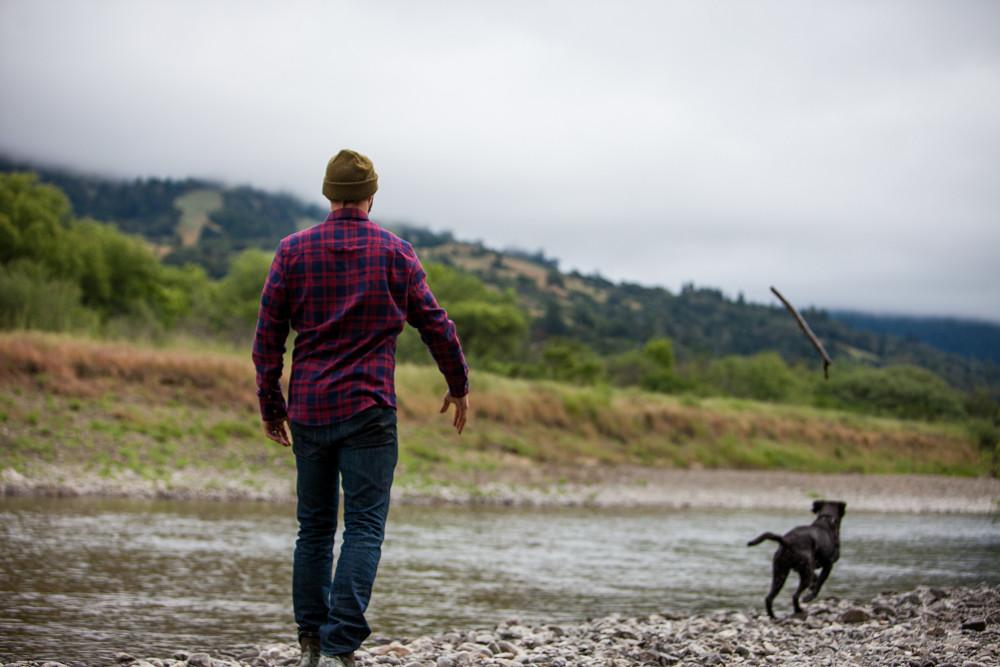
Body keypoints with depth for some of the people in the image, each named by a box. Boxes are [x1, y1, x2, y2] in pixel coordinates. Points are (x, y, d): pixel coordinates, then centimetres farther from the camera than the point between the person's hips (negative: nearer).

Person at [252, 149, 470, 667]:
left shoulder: (293, 250, 3)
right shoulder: (396, 253, 1)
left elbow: (268, 334, 3)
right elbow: (435, 324, 5)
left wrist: (270, 405, 11)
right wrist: (459, 385, 19)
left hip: (308, 410, 3)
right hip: (368, 410, -3)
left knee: (314, 526, 13)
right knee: (364, 528, -4)